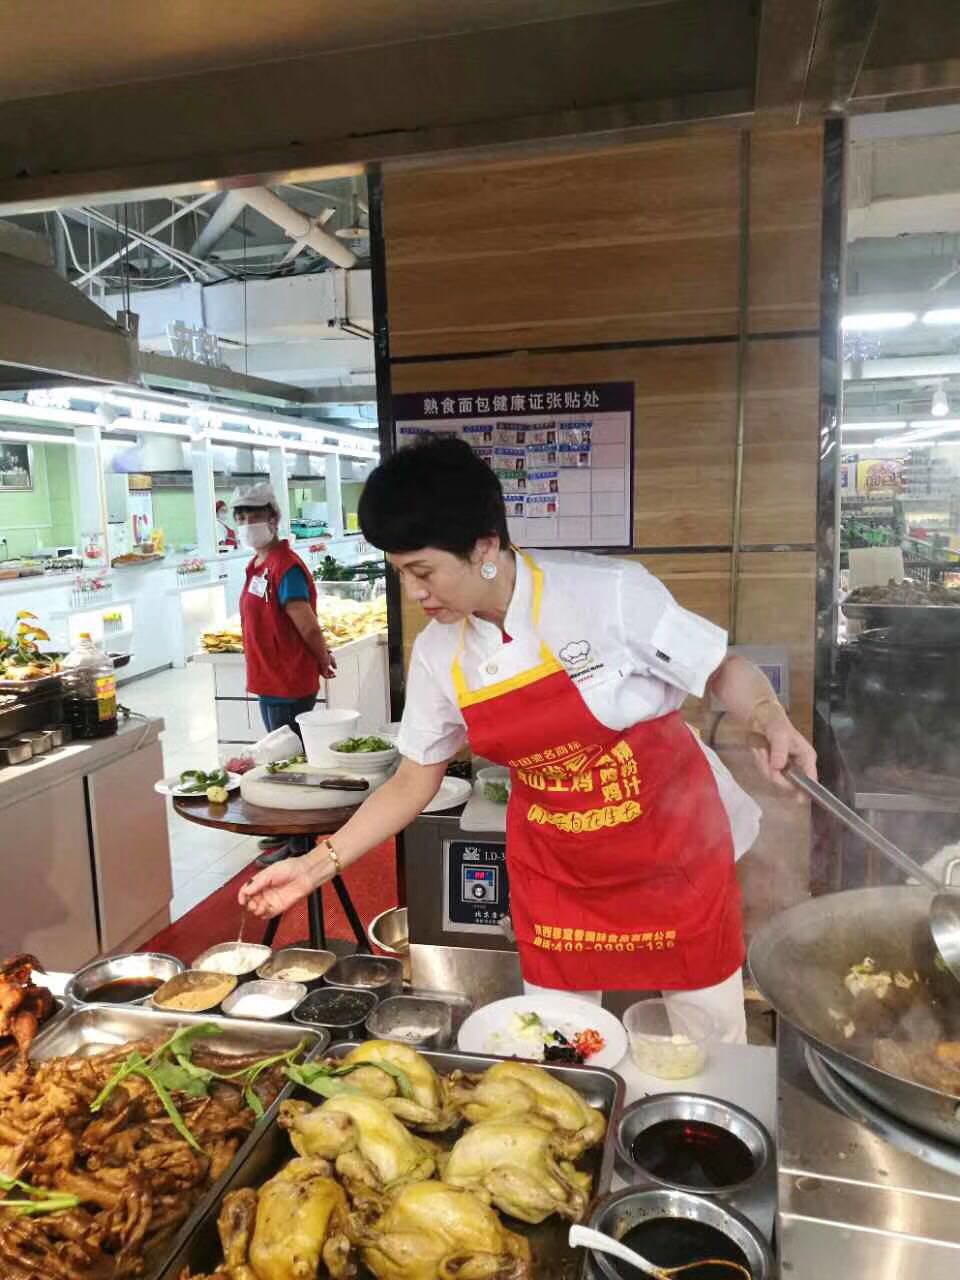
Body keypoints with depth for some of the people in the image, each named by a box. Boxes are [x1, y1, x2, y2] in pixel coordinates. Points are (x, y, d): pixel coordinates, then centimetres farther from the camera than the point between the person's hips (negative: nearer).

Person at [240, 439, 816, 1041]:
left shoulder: (609, 593, -21)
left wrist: (772, 720, -29)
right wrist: (317, 865, 0)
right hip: (553, 874, 3)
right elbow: (413, 784, 4)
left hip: (675, 857, -2)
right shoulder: (437, 654, -7)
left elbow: (724, 669, -9)